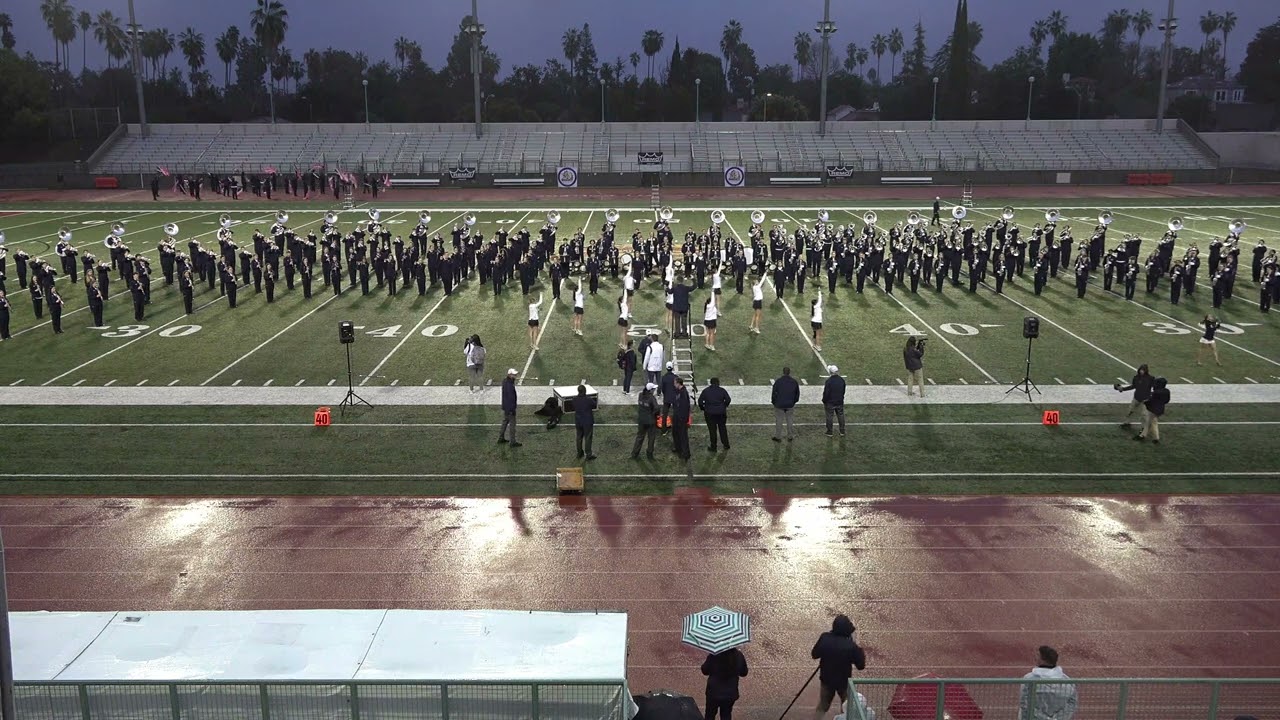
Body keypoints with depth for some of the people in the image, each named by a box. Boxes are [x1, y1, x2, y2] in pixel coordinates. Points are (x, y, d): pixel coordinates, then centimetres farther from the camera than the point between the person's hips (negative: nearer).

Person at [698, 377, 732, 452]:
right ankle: (726, 444, 24)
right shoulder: (722, 390, -3)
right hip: (721, 413, 1)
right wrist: (724, 406, 12)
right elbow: (728, 399, -4)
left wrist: (703, 409, 9)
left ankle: (713, 447, 12)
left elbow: (700, 401, -5)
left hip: (710, 413, -1)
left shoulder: (705, 391, -3)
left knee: (712, 430, 6)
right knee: (722, 428, 17)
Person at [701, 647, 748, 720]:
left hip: (714, 691, -2)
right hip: (730, 692, 2)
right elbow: (743, 673, -2)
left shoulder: (714, 655, -24)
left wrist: (704, 663, 6)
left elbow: (705, 671, -11)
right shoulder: (738, 655, -17)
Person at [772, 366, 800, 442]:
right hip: (790, 405, 3)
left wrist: (773, 401, 7)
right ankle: (790, 437, 20)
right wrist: (794, 401, 21)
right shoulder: (794, 382, -2)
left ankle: (778, 437, 13)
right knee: (790, 421, 13)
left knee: (778, 421, 8)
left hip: (779, 405, -3)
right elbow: (797, 393, 7)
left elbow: (774, 393, -7)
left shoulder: (778, 381, -13)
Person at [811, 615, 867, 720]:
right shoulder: (851, 645, -24)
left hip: (826, 679, 3)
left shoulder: (824, 638, -16)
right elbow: (861, 665, -14)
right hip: (844, 682, -3)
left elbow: (814, 655, -3)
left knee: (822, 707, 18)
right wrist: (858, 649, -5)